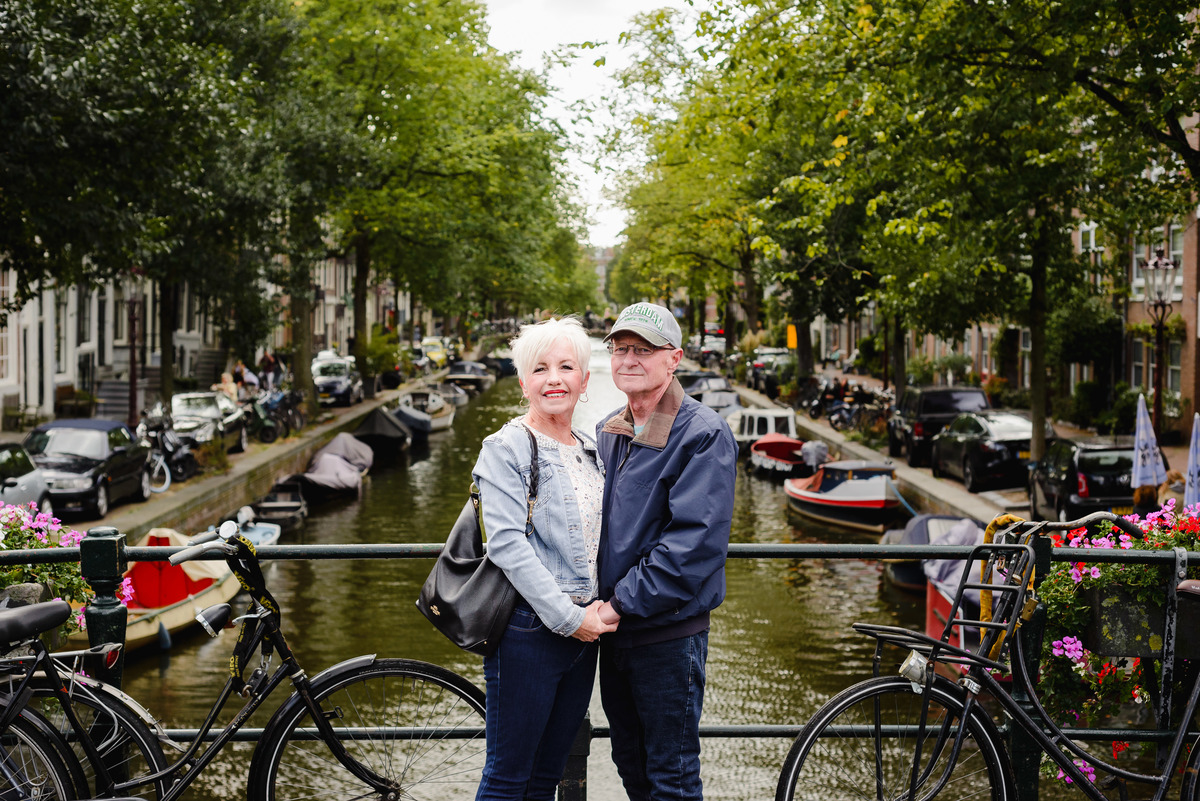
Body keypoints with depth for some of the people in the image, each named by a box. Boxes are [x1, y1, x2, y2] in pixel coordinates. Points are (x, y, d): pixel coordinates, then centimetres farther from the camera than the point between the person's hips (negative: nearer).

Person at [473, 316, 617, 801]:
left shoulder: (591, 452, 15)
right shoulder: (506, 449, -8)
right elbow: (507, 544, -17)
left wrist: (605, 606, 6)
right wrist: (567, 618, -19)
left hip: (584, 630, 7)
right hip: (528, 630, -7)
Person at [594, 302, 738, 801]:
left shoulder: (703, 435, -14)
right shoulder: (608, 432, 11)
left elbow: (693, 542, -22)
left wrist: (622, 603, -22)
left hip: (669, 633, -7)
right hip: (614, 629, 8)